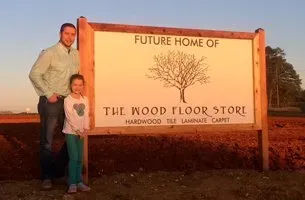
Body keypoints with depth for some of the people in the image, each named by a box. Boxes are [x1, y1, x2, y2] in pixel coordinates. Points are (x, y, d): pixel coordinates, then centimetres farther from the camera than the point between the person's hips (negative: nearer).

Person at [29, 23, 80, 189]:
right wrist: (49, 94, -15)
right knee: (47, 141, 2)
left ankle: (58, 169, 25)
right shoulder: (49, 53, -10)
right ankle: (47, 176, 14)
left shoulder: (76, 54, 8)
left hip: (68, 102, 7)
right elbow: (34, 74, -13)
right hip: (50, 102, -6)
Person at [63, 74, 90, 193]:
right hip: (70, 132, -5)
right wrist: (78, 130, -19)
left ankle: (79, 181, 15)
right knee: (73, 158, -9)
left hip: (80, 132, 5)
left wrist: (85, 128, -11)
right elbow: (70, 117, -15)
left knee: (80, 158, 7)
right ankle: (72, 183, -2)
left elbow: (86, 115, 2)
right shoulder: (67, 100, -9)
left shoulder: (85, 99, 7)